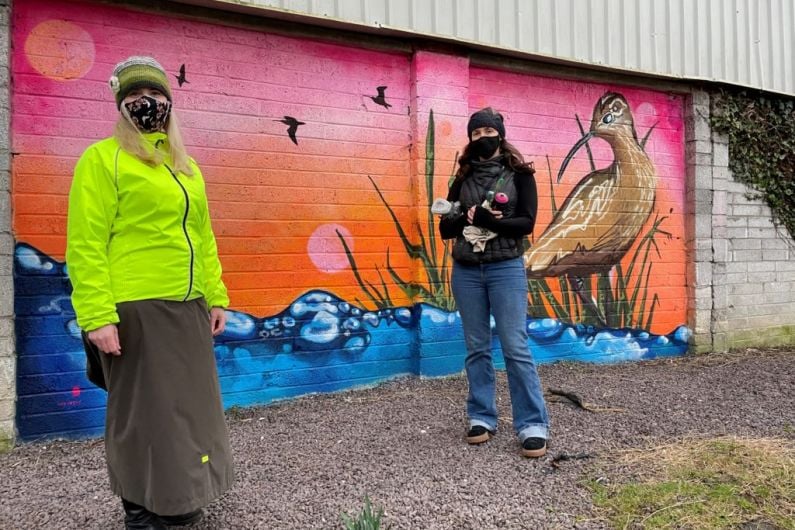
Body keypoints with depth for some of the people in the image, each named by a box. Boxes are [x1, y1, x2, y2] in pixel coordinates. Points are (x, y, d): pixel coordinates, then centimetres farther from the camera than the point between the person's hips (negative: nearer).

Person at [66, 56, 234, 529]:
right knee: (141, 407, 5)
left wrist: (215, 296, 12)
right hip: (134, 309, -6)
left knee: (186, 401, 15)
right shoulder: (103, 159, -4)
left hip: (187, 308, 7)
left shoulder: (186, 167, 16)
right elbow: (86, 244, -11)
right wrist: (97, 316, -17)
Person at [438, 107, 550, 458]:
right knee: (476, 348, 7)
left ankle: (533, 424, 2)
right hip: (466, 271, 3)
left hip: (506, 269, -3)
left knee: (516, 347, -5)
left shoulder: (519, 175, 3)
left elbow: (526, 222, -8)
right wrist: (469, 218, -11)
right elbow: (445, 227, 7)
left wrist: (483, 220, -13)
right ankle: (481, 417, 17)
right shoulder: (463, 179, 11)